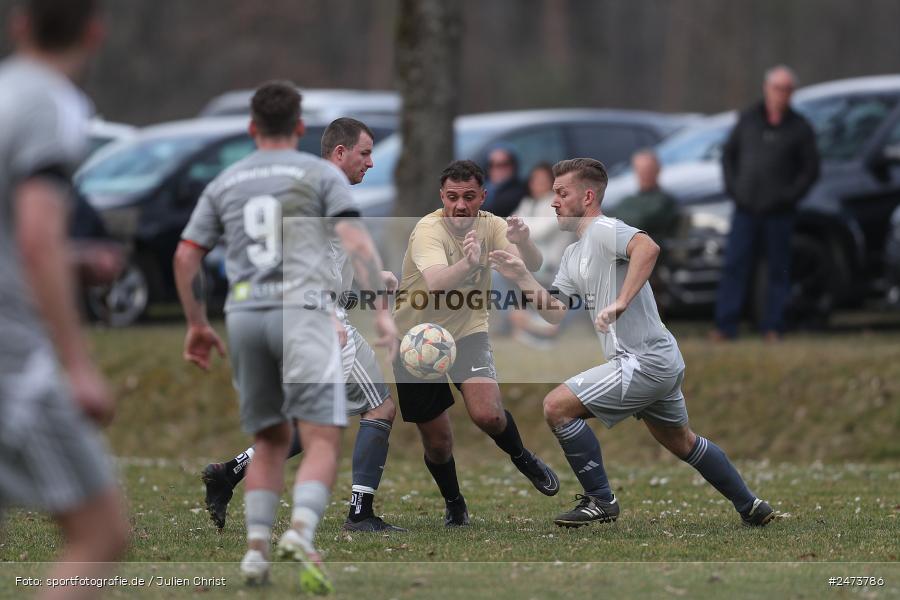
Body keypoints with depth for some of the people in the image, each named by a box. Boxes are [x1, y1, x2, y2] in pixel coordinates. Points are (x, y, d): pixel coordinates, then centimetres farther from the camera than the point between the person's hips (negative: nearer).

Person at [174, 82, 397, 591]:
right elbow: (356, 242, -6)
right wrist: (382, 310, -8)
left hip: (244, 316, 4)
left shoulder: (224, 184, 16)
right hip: (303, 310, -4)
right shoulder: (321, 173, 6)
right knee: (323, 441, -7)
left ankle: (257, 547, 4)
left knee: (271, 441, 16)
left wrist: (198, 324, 22)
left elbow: (186, 257, 13)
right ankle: (302, 532, -30)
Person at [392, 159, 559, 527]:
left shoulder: (490, 226, -8)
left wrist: (523, 243, -44)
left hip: (468, 334, 2)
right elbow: (435, 282, -41)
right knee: (436, 438, 4)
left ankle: (522, 458, 10)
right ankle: (454, 504, 32)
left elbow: (531, 266, -22)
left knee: (488, 414, -22)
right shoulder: (428, 230, -22)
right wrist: (467, 265, -60)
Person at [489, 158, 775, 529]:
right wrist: (522, 278, 4)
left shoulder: (604, 230, -13)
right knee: (681, 443, 24)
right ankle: (751, 508, 34)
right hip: (661, 361, 11)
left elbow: (648, 247, -34)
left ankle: (599, 500, -5)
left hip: (643, 362, -11)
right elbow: (555, 313, 15)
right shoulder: (574, 254, 18)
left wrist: (620, 303, -38)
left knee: (557, 406, -12)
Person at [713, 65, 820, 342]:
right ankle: (726, 326, -3)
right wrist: (732, 186, 4)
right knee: (734, 267, -4)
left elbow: (811, 168, 3)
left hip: (778, 212, -1)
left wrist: (790, 195, -8)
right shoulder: (748, 119, 8)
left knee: (778, 272, 1)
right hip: (746, 209, 1)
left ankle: (773, 327, 6)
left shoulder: (799, 128, 2)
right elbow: (729, 153, 16)